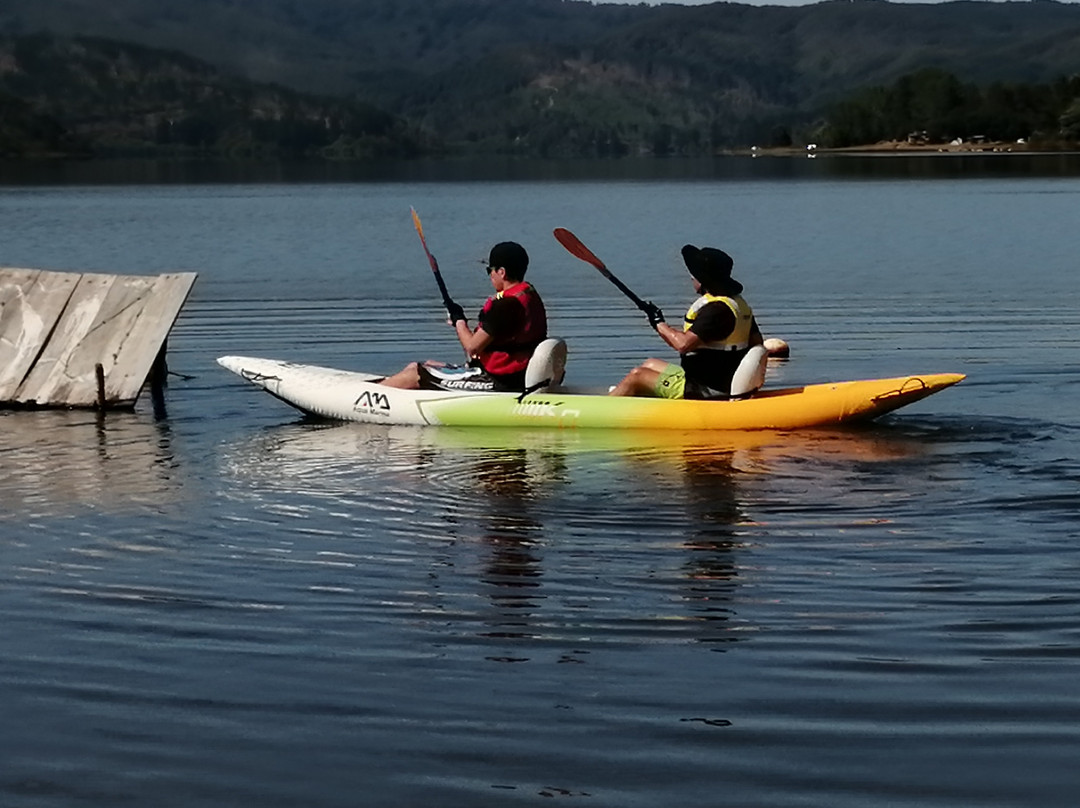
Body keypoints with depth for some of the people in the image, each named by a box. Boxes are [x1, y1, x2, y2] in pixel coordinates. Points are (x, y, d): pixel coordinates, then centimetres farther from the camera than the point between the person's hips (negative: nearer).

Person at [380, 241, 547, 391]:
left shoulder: (505, 305, -23)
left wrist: (459, 320, -3)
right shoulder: (531, 295, 8)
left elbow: (472, 347, -20)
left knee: (415, 376, -1)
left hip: (496, 380, -10)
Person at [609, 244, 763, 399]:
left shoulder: (716, 309, -24)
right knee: (650, 365, 25)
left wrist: (659, 324, -13)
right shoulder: (739, 303, 8)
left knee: (636, 376, -4)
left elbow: (684, 344, -30)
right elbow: (757, 344, 13)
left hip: (703, 391, -11)